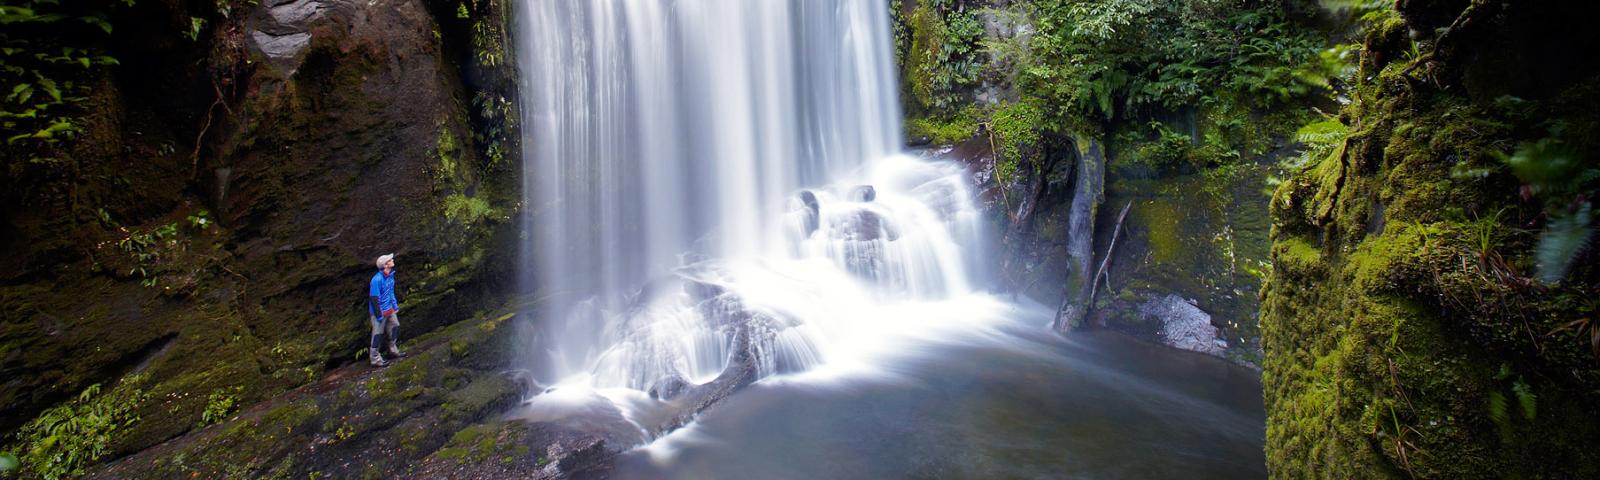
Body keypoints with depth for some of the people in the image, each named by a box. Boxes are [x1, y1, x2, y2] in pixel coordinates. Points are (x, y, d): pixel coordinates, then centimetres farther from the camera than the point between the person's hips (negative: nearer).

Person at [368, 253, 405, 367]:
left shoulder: (390, 275, 2)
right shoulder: (377, 279, -25)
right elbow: (374, 298, -24)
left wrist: (395, 306, 17)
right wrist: (379, 315, -22)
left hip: (389, 309, 9)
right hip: (379, 312, -9)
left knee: (395, 327, 18)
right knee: (378, 334, 1)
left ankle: (393, 351, 34)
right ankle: (375, 359, 12)